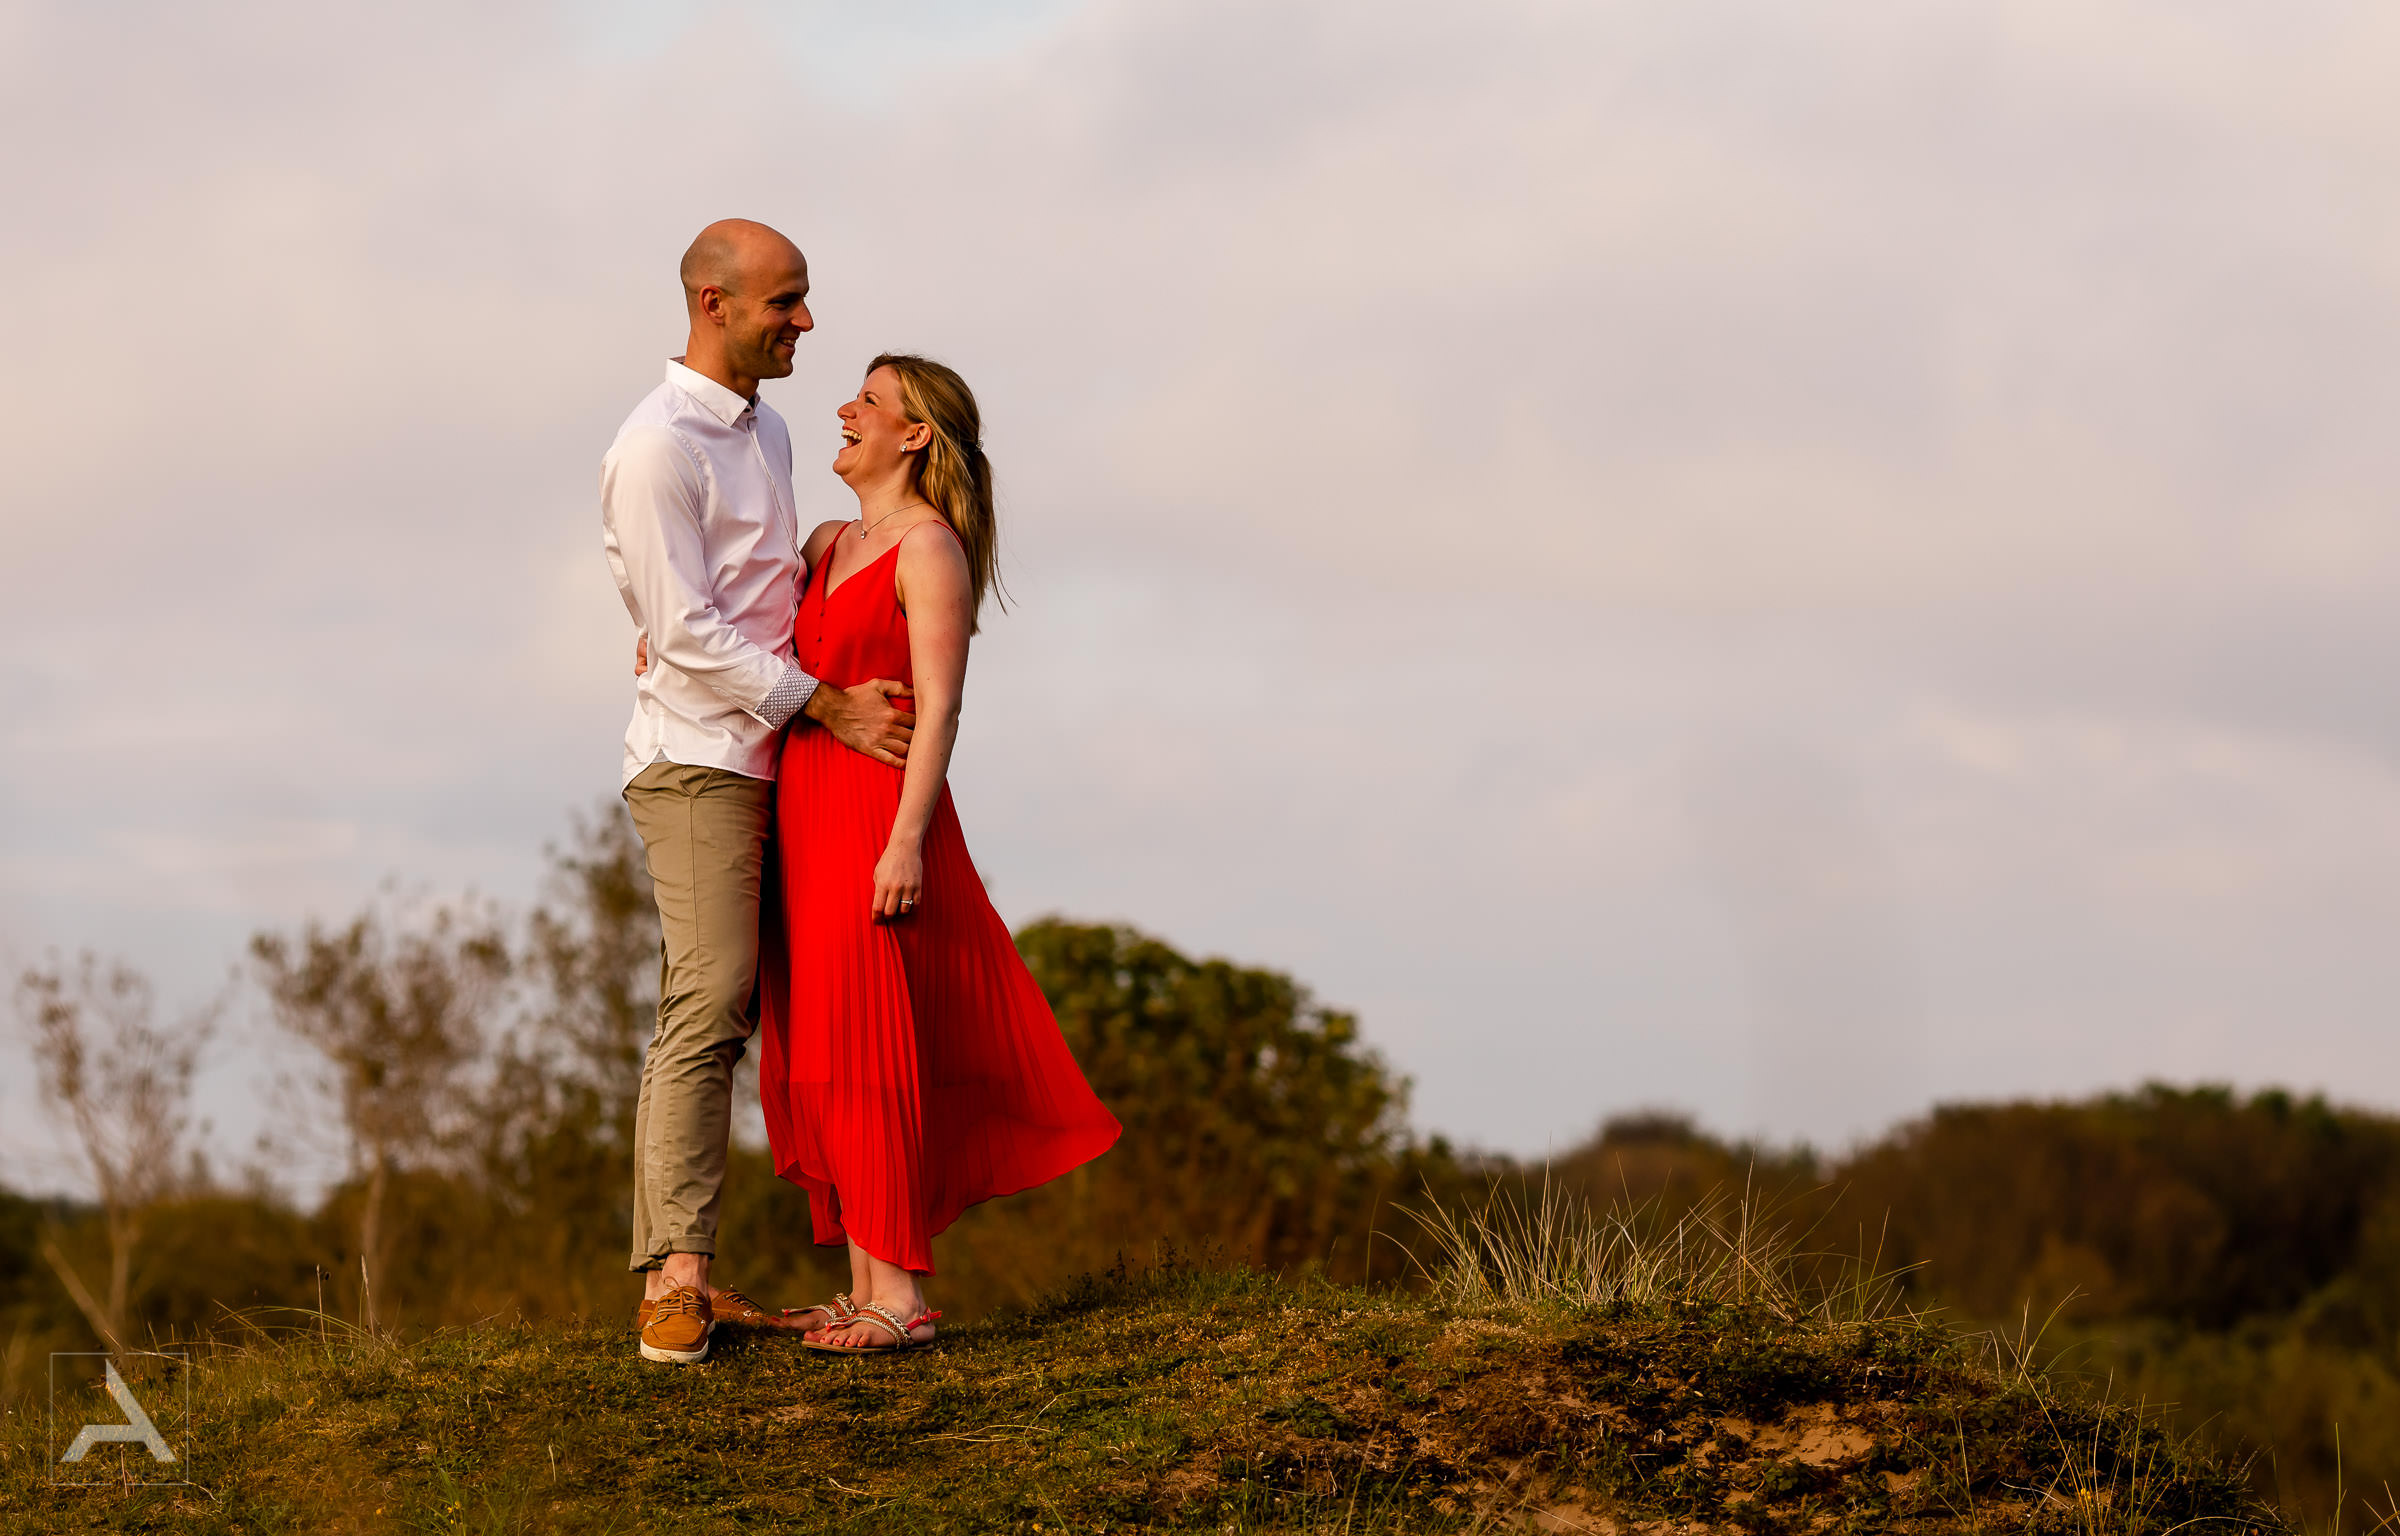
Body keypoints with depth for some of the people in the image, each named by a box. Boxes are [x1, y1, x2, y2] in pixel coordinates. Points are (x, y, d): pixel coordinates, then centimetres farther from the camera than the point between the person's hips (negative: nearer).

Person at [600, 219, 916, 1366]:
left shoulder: (765, 432, 17)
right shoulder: (658, 446, -11)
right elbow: (687, 634, -15)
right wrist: (829, 708, -14)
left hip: (761, 755, 8)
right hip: (696, 756, -8)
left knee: (715, 1014, 5)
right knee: (707, 1005, -16)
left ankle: (681, 1276, 5)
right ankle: (672, 1278, -17)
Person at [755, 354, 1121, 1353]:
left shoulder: (929, 546, -8)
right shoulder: (830, 545, 16)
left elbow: (939, 706, -15)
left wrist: (906, 840, -22)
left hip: (877, 813, -8)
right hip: (807, 812, 8)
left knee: (867, 1054, -9)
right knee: (818, 1060, 8)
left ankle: (900, 1296, -5)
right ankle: (866, 1290, 13)